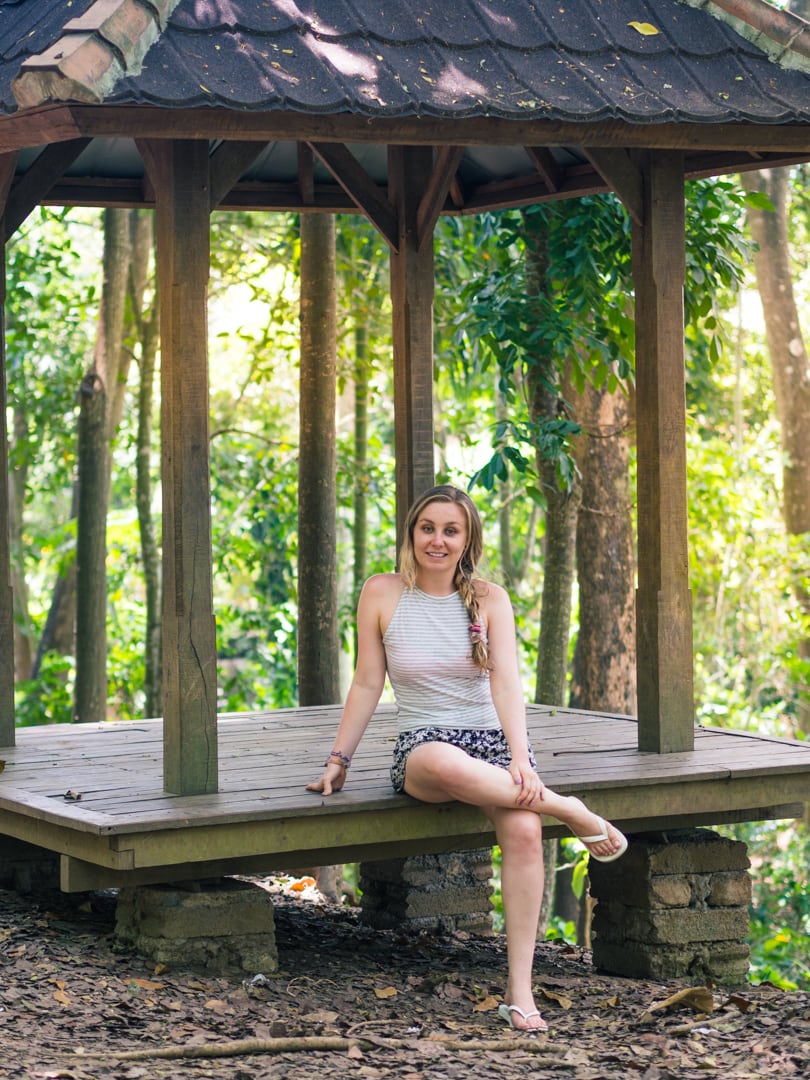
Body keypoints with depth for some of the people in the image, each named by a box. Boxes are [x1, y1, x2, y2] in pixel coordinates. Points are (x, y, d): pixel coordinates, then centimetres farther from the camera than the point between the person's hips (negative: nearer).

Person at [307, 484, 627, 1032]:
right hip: (423, 743, -1)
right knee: (444, 763, -42)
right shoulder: (382, 594, 2)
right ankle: (573, 812, -22)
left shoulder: (489, 599, 4)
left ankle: (520, 992, -27)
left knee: (524, 830, -30)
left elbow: (506, 683, -7)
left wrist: (520, 758, -21)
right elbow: (367, 684, 6)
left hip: (494, 738, 1)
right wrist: (339, 759, 3)